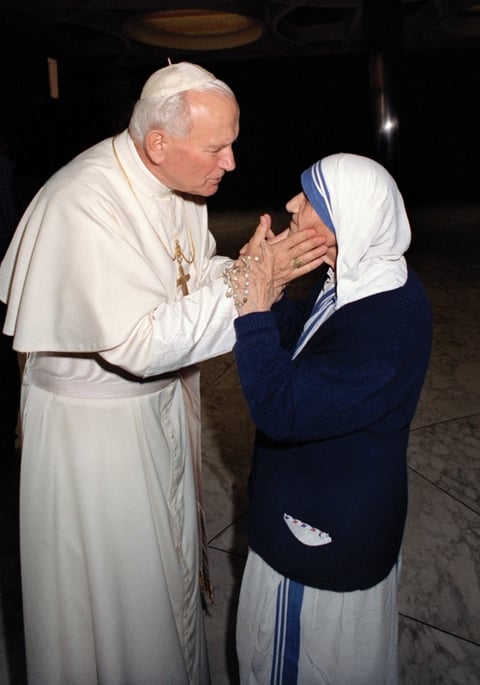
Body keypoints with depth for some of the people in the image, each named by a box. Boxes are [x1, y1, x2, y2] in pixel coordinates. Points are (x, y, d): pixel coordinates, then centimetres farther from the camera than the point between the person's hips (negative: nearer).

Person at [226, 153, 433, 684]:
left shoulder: (387, 322, -33)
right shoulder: (352, 279, -4)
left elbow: (282, 411, -34)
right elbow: (296, 341, 9)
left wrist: (254, 309, -31)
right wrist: (269, 294, -8)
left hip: (328, 533, -9)